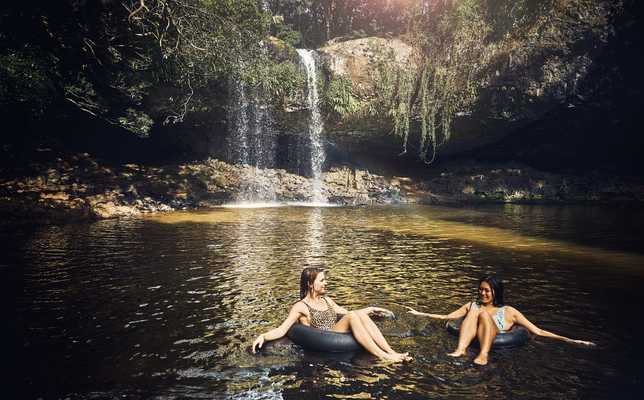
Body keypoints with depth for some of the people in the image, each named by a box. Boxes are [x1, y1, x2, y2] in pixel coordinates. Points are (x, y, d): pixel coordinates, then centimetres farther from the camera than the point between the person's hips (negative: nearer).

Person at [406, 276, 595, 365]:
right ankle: (460, 349, -41)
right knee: (475, 309, -20)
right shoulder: (472, 305, 24)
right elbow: (446, 317, 21)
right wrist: (421, 314, 15)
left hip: (496, 345, -2)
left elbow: (537, 331, 13)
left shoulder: (509, 311, 16)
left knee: (483, 312, -22)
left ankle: (483, 355, -42)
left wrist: (571, 340, 5)